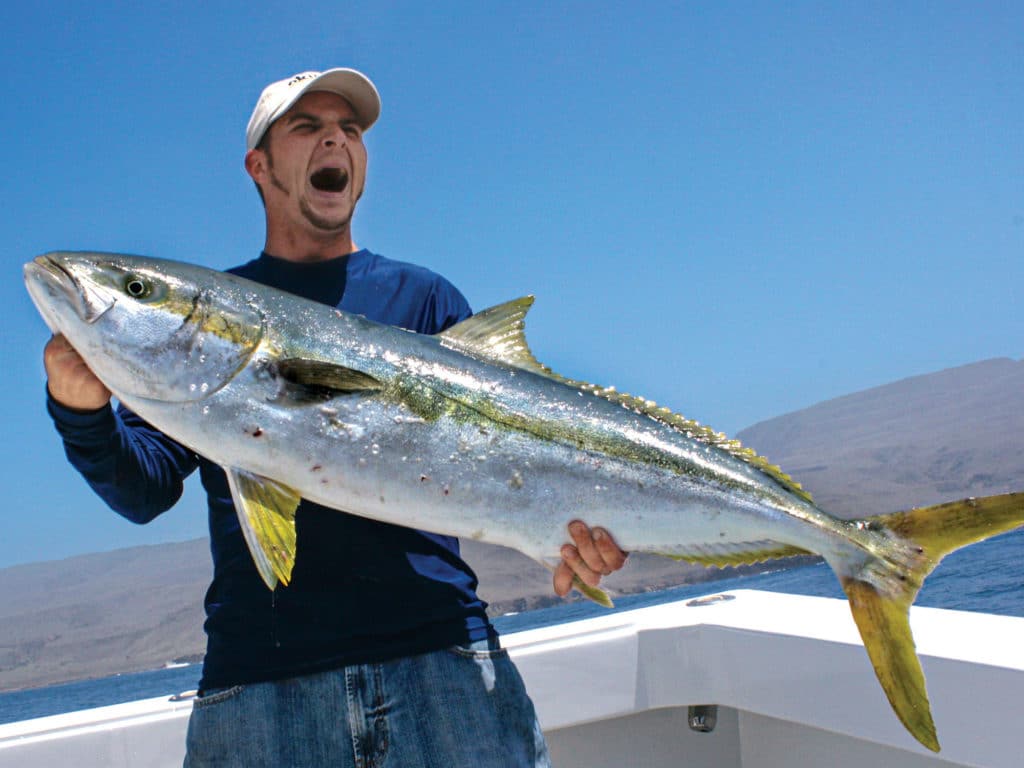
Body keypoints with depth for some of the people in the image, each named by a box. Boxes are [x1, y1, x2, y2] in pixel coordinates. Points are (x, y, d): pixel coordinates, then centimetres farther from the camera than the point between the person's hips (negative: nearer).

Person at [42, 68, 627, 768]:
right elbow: (147, 489, 6)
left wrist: (568, 529, -16)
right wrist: (85, 412, -14)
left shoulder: (424, 297, 13)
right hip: (258, 674, 1)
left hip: (441, 655, 0)